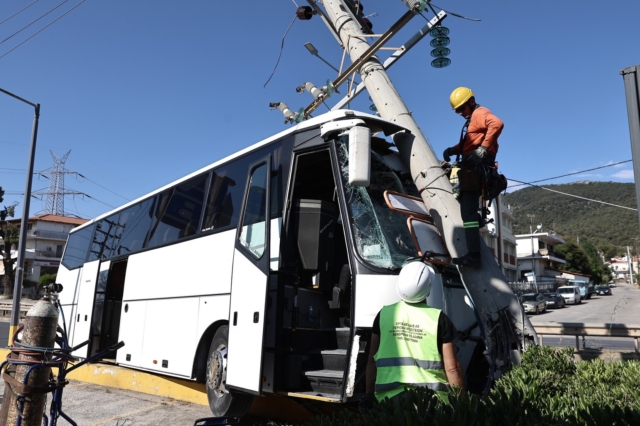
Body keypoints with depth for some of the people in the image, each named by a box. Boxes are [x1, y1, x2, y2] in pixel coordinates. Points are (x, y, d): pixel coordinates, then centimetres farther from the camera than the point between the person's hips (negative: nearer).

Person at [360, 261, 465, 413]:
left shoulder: (384, 315, 5)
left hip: (389, 395, 2)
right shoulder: (439, 319, -2)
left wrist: (369, 395, 14)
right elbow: (452, 368, -2)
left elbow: (372, 361, 8)